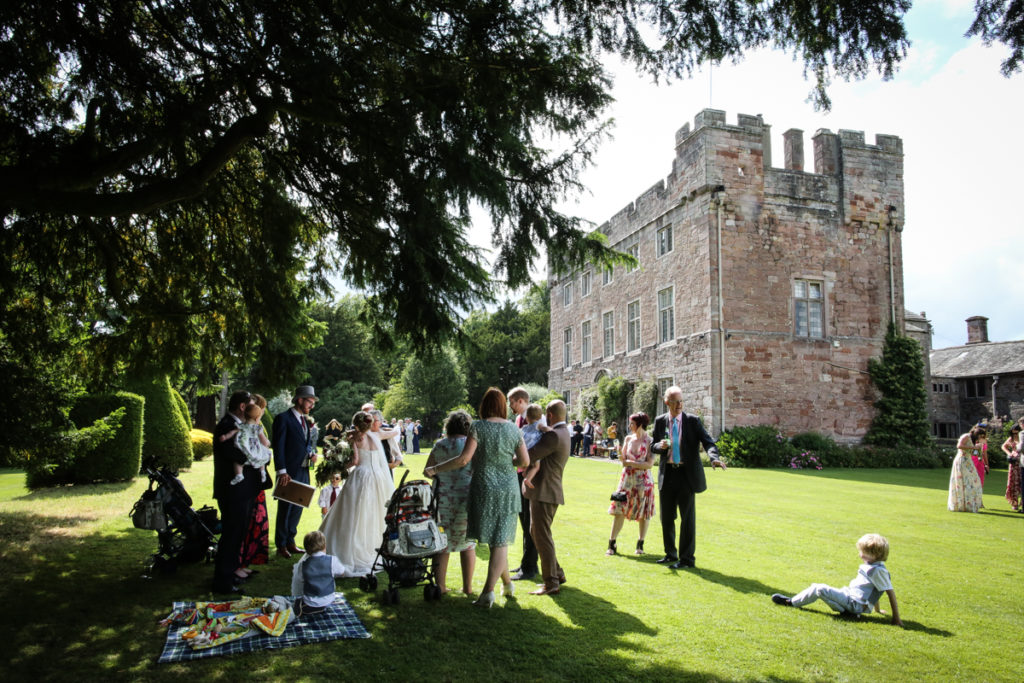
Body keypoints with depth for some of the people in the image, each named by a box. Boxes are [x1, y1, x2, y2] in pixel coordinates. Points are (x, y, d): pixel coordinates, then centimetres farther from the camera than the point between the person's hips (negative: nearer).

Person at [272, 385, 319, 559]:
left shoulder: (305, 420, 14)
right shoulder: (283, 419, -10)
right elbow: (278, 447, -14)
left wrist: (312, 453, 0)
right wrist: (282, 471, -20)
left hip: (303, 472, 8)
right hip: (289, 472, -8)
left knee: (297, 508, 14)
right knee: (285, 509, 3)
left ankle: (290, 542, 25)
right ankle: (281, 546, 14)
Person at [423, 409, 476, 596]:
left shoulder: (439, 445, 3)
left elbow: (427, 471, 9)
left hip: (444, 499, 1)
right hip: (468, 499, -1)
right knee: (468, 543, 11)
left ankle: (440, 585, 12)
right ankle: (468, 586, 15)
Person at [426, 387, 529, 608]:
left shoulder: (478, 427, -10)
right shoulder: (513, 429, 1)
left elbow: (464, 459, -17)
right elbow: (524, 461, 2)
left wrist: (435, 469, -9)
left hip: (485, 487, -3)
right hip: (508, 489, 3)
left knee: (494, 539, 13)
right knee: (500, 540, 5)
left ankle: (507, 582, 24)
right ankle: (488, 591, 6)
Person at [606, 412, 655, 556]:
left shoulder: (649, 441, -7)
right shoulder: (628, 438, 7)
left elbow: (650, 464, -12)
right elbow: (623, 459, 11)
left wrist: (631, 463, -15)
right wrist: (619, 451, -8)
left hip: (643, 479, -3)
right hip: (627, 477, 3)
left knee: (644, 512, 4)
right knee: (619, 510, 0)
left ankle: (640, 544, 19)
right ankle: (612, 544, 6)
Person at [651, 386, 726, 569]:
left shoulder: (693, 421, -4)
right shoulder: (660, 421, 5)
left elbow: (707, 441, -12)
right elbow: (654, 446, 11)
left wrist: (714, 457, -31)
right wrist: (660, 446, -13)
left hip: (687, 473, -3)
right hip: (667, 473, 3)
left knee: (687, 517, 0)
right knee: (666, 517, 11)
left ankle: (686, 558, 11)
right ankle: (670, 554, 29)